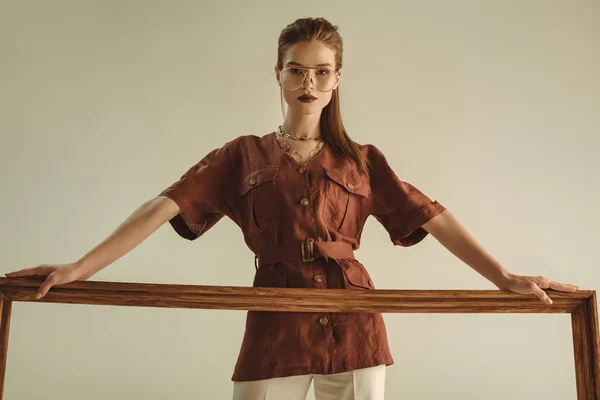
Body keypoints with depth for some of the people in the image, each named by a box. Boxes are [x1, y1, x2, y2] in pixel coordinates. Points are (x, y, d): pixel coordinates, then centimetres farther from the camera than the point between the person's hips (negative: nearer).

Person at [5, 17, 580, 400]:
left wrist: (503, 277, -5)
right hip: (275, 327, 0)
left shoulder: (362, 162, 11)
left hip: (353, 329, 1)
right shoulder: (243, 157, 10)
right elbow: (165, 206, -1)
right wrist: (80, 268, -10)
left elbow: (433, 218, 5)